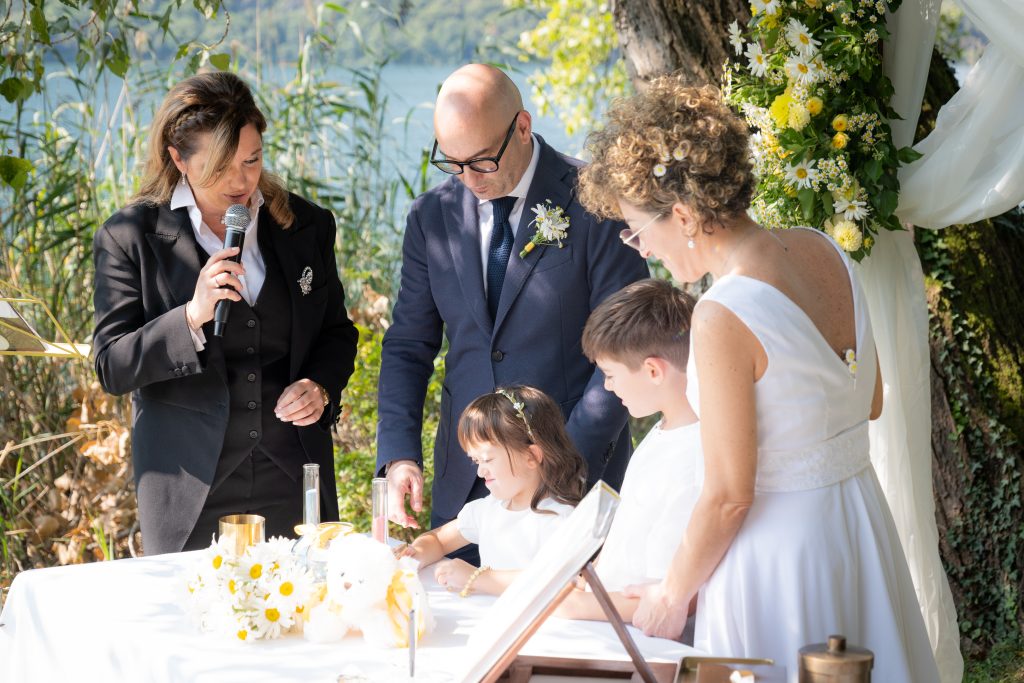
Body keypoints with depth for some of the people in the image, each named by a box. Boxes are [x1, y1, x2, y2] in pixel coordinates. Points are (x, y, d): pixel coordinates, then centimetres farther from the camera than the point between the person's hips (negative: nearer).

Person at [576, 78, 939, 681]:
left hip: (778, 546, -8)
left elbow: (728, 497, -19)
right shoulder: (822, 251, -2)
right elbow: (870, 402, 11)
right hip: (862, 523, 8)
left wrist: (673, 596, -5)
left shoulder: (723, 318, -24)